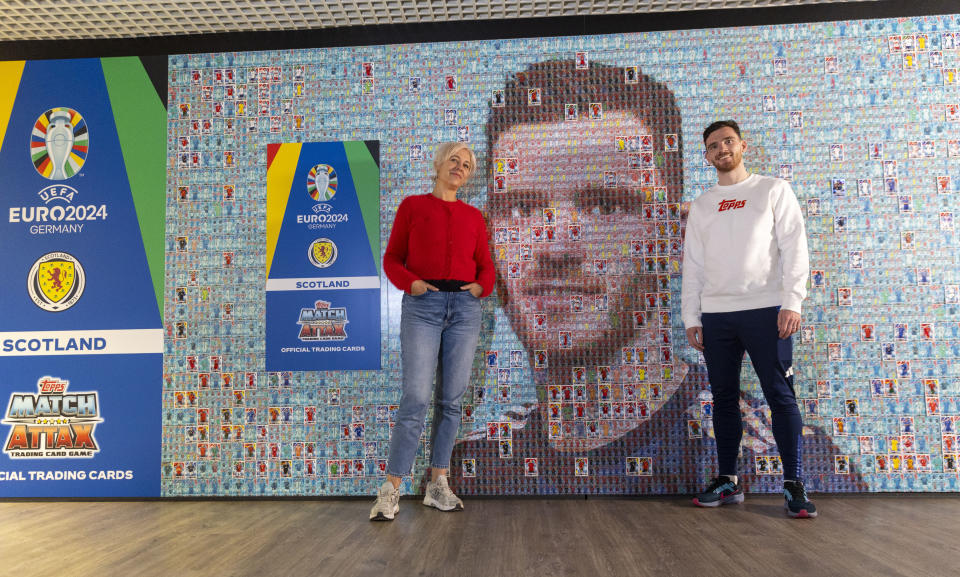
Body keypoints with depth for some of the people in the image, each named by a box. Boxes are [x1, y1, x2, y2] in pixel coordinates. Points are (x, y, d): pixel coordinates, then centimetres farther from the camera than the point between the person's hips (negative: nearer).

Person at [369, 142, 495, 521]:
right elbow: (392, 258, 6)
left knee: (451, 399, 4)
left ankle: (438, 484, 15)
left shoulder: (474, 217, 15)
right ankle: (391, 490, -1)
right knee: (416, 397, -10)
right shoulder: (412, 206, 8)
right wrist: (410, 283, -12)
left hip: (464, 307, 3)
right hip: (422, 305, -3)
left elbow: (485, 265, 18)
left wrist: (481, 286, -3)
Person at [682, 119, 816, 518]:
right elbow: (692, 265, 14)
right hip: (716, 315, 4)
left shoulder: (773, 190, 7)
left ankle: (793, 484, 3)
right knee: (724, 398, 7)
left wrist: (792, 302, -13)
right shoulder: (701, 206, 16)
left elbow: (794, 247, -2)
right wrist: (691, 317, 7)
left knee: (780, 396, -4)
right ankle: (727, 481, 16)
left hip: (766, 310, -4)